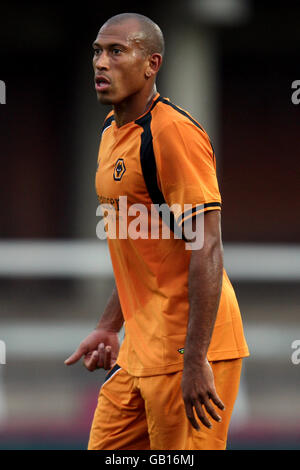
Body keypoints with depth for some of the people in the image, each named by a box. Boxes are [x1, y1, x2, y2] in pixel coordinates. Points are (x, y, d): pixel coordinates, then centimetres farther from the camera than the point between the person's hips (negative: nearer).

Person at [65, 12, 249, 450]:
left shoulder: (174, 132, -15)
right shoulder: (111, 131, 14)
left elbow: (207, 251, -20)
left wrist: (195, 361, -24)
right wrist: (109, 327, 21)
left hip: (188, 348, -9)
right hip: (139, 348, 9)